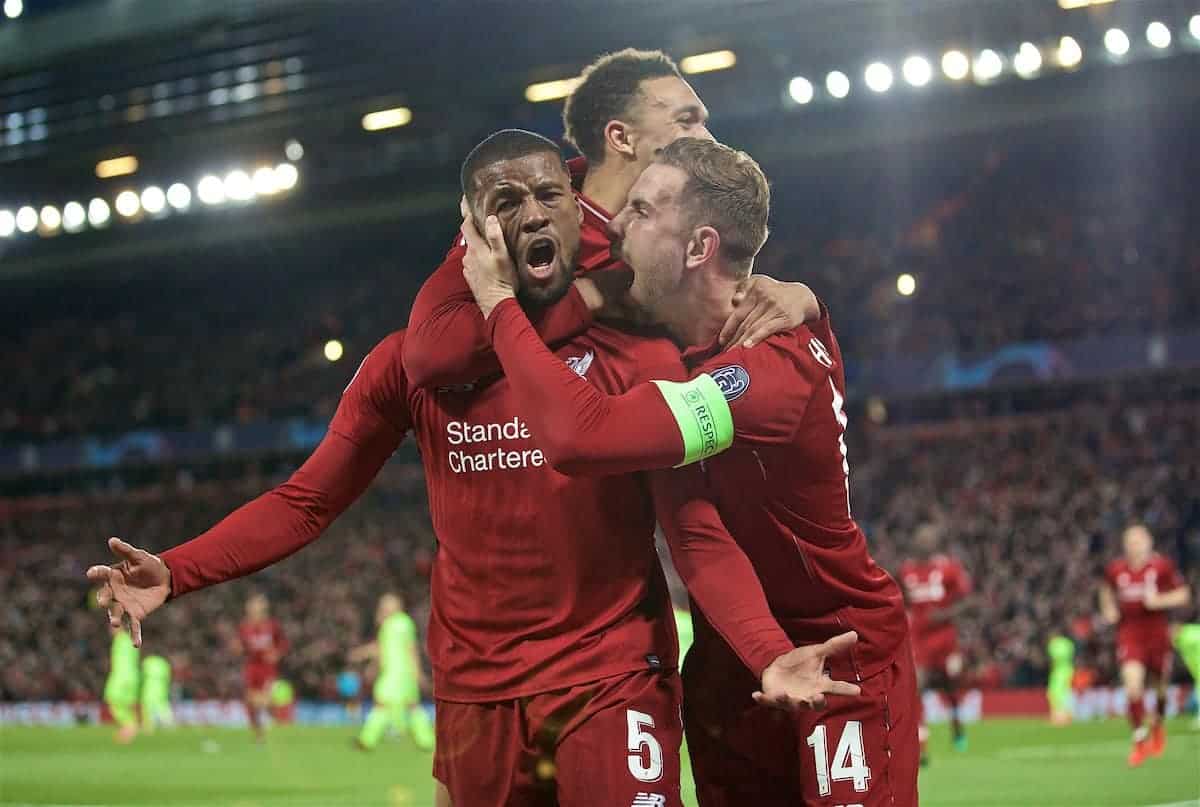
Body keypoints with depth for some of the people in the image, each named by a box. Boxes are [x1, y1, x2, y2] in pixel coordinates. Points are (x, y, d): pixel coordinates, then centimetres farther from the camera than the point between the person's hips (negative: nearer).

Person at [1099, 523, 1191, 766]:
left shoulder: (1162, 566, -5)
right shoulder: (1115, 570, 2)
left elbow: (1183, 595, 0)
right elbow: (1107, 590, 23)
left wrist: (1159, 600, -15)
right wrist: (1109, 610, 5)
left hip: (1157, 633, 0)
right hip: (1129, 633, 0)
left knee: (1161, 686, 11)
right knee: (1132, 684, -17)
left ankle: (1158, 725, 44)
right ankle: (1140, 741, -7)